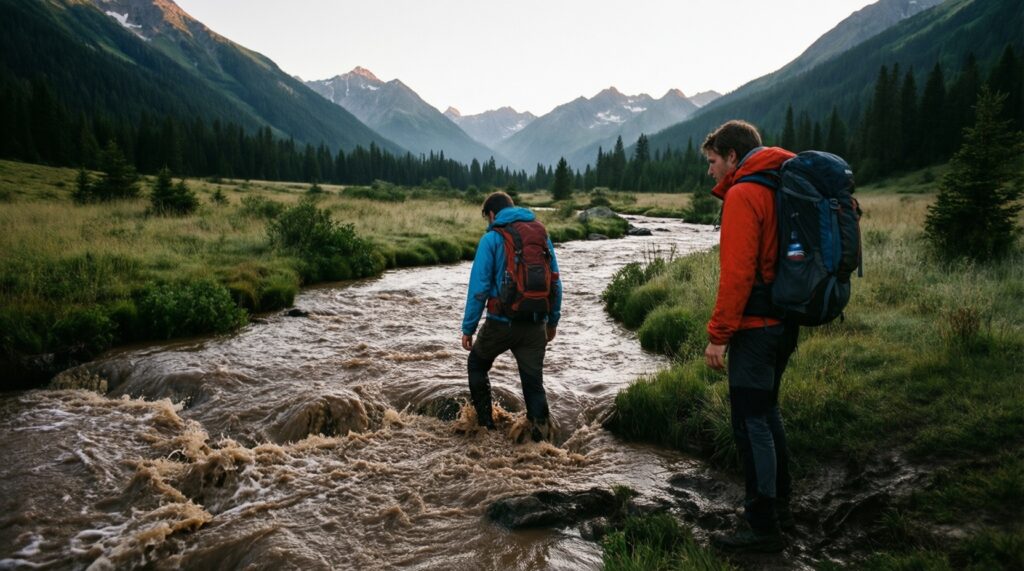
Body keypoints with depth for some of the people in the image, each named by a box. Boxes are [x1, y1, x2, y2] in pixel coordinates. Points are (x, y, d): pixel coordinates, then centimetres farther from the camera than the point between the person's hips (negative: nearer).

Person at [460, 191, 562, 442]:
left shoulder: (491, 238, -6)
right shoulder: (542, 235, 8)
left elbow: (479, 287, -10)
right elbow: (556, 283, 10)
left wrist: (468, 328, -4)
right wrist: (552, 321, 18)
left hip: (501, 323, -3)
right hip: (535, 324, 3)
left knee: (477, 365, 21)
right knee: (533, 381, 9)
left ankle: (484, 422, 22)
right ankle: (541, 433, 2)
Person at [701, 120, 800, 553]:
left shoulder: (743, 194, -14)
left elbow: (737, 273, -21)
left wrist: (718, 334, -17)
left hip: (755, 325, -10)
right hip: (784, 321, 10)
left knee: (751, 423, -2)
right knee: (767, 412, 20)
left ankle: (764, 528, 8)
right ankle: (779, 507, 32)